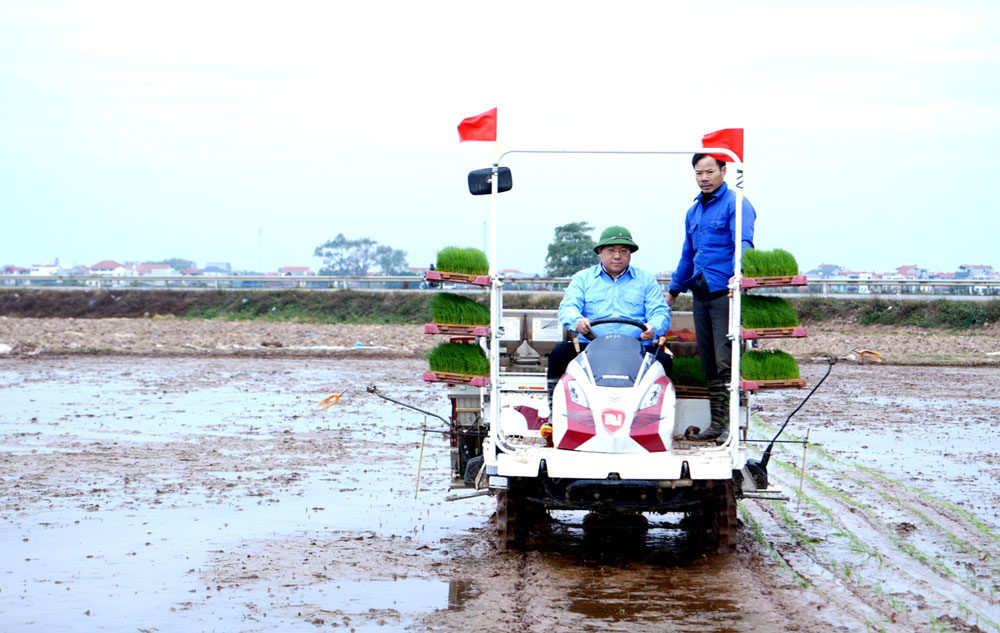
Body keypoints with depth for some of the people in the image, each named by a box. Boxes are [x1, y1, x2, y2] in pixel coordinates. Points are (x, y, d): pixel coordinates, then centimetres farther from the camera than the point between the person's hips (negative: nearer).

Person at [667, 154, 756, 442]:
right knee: (708, 364, 7)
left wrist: (737, 275, -34)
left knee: (726, 362, -11)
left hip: (725, 293, -8)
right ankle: (716, 423, 11)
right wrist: (674, 291, 34)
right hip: (700, 296, 8)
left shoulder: (736, 204, -3)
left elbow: (743, 244, -17)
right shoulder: (693, 212, 22)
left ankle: (730, 424, -9)